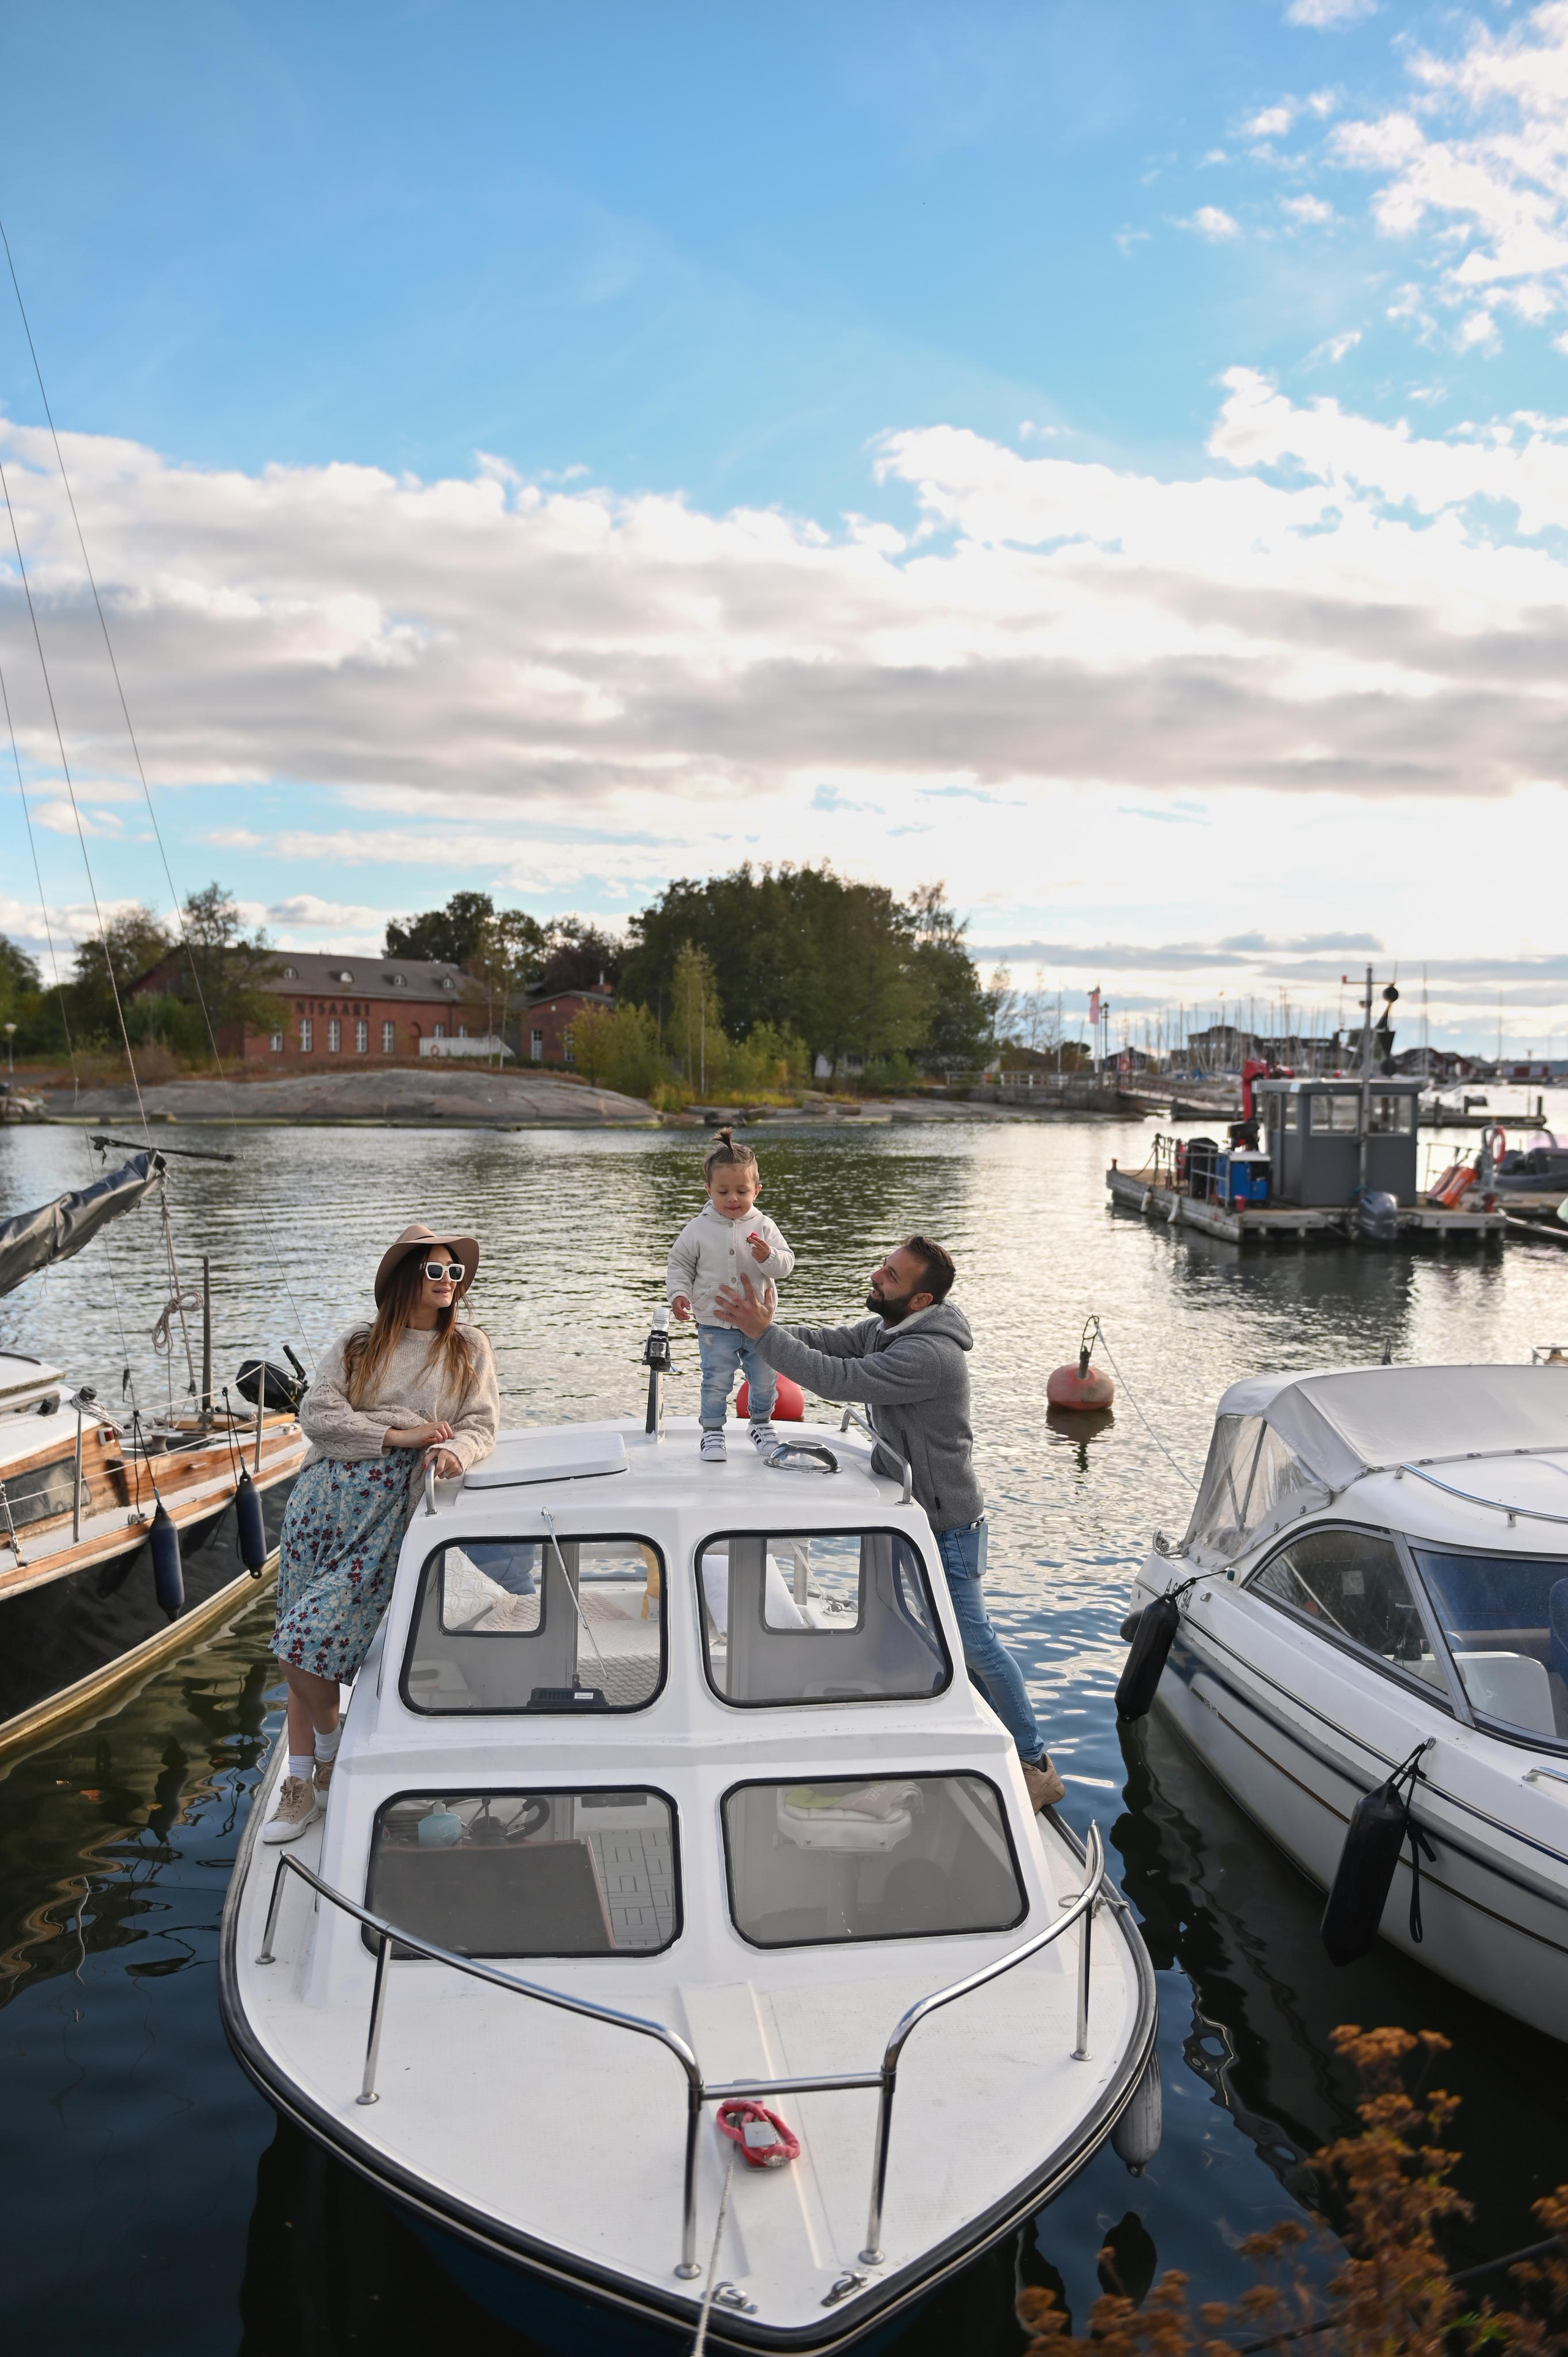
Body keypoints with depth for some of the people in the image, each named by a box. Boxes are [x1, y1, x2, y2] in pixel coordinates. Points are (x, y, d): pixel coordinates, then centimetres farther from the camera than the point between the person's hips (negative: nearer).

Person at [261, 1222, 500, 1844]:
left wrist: (455, 1449, -20)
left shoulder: (469, 1349, 11)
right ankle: (302, 1782, 16)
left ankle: (330, 1757, 14)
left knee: (309, 1643, -12)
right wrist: (398, 1435, -8)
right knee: (298, 1648, 3)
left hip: (390, 1511, -3)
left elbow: (482, 1425, 4)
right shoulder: (356, 1345, 13)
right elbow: (316, 1414, 1)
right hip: (323, 1497, 3)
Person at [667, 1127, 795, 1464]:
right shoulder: (698, 1229, -7)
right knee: (716, 1382, 0)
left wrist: (768, 1256, -28)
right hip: (715, 1324, -2)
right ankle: (712, 1431, 18)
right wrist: (679, 1293, -13)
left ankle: (762, 1423, 36)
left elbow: (786, 1263, -7)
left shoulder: (763, 1226, -5)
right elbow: (678, 1263, 2)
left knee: (764, 1380, 13)